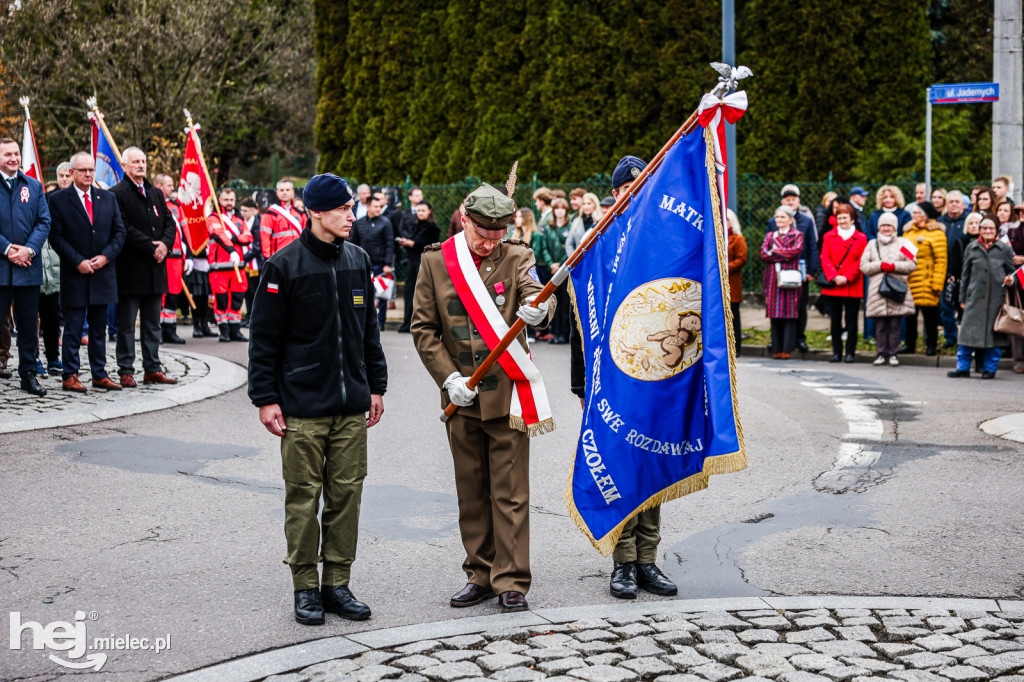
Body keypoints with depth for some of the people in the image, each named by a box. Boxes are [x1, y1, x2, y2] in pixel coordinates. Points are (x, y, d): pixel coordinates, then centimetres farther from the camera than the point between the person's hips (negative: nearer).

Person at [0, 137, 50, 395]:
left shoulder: (34, 186, 11)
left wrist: (28, 249, -10)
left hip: (28, 266, 3)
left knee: (29, 323, 8)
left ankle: (28, 373, 17)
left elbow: (44, 221, 5)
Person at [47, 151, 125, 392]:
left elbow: (119, 231, 9)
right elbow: (56, 236, -6)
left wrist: (106, 255, -7)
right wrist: (78, 262, -14)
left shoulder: (108, 198, 10)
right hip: (74, 275, -4)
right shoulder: (58, 199, -2)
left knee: (99, 328, 10)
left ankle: (99, 375, 15)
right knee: (73, 329, -2)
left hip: (103, 273, 4)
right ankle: (70, 376, 4)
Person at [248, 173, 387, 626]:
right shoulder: (284, 266, -7)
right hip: (302, 407, -5)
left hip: (351, 406, 5)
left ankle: (337, 583, 18)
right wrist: (265, 398, -7)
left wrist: (376, 385, 15)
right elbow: (264, 338, -5)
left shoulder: (358, 261, 9)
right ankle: (306, 587, 13)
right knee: (304, 497, 2)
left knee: (346, 494, 7)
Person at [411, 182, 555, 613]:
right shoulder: (435, 261, 3)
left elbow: (537, 295, -20)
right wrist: (448, 377, -8)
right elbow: (423, 328, 4)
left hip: (508, 394, -2)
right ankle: (481, 575, 25)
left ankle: (512, 582, 8)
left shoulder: (516, 258, 0)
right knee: (472, 492, 12)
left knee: (510, 493, -1)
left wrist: (538, 308, -45)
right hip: (461, 397, 2)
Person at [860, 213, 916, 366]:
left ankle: (893, 354, 6)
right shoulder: (872, 244, 15)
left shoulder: (902, 243, 11)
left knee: (895, 325, -1)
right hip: (877, 289, 1)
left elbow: (912, 264, 5)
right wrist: (880, 265, -7)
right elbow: (863, 266, 7)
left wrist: (895, 266, -8)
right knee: (880, 325, -1)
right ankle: (881, 352, 7)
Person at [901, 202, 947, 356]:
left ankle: (931, 345, 8)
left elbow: (941, 260, -9)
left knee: (929, 314, 0)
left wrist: (937, 284, -14)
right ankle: (910, 344, 16)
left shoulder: (935, 232, -4)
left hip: (926, 283, -6)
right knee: (910, 314, 8)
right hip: (908, 281, 6)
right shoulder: (908, 232, 16)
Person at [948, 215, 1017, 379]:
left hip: (997, 298, -1)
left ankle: (990, 369, 12)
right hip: (975, 296, 1)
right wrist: (963, 298, 11)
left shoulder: (1004, 249, 7)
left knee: (993, 333, 2)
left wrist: (1010, 280, -9)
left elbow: (1011, 271, 15)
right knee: (968, 331, -2)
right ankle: (963, 367, 6)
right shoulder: (971, 248, 10)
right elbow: (965, 275, 13)